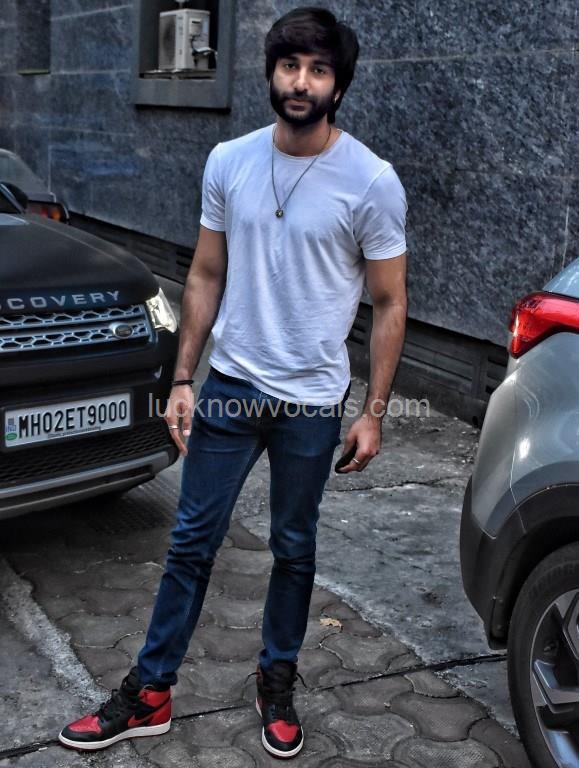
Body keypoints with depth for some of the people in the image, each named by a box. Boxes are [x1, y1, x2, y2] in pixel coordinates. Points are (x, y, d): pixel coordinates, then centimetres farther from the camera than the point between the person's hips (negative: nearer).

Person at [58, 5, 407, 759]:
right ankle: (149, 694, 23)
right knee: (192, 543, 9)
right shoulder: (228, 162, 0)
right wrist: (182, 378, 4)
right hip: (229, 388, 3)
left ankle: (277, 684, 34)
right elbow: (206, 278, 7)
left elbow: (389, 303, -4)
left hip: (312, 404, -2)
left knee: (294, 550, 14)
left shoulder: (372, 180, -9)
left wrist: (373, 412, -7)